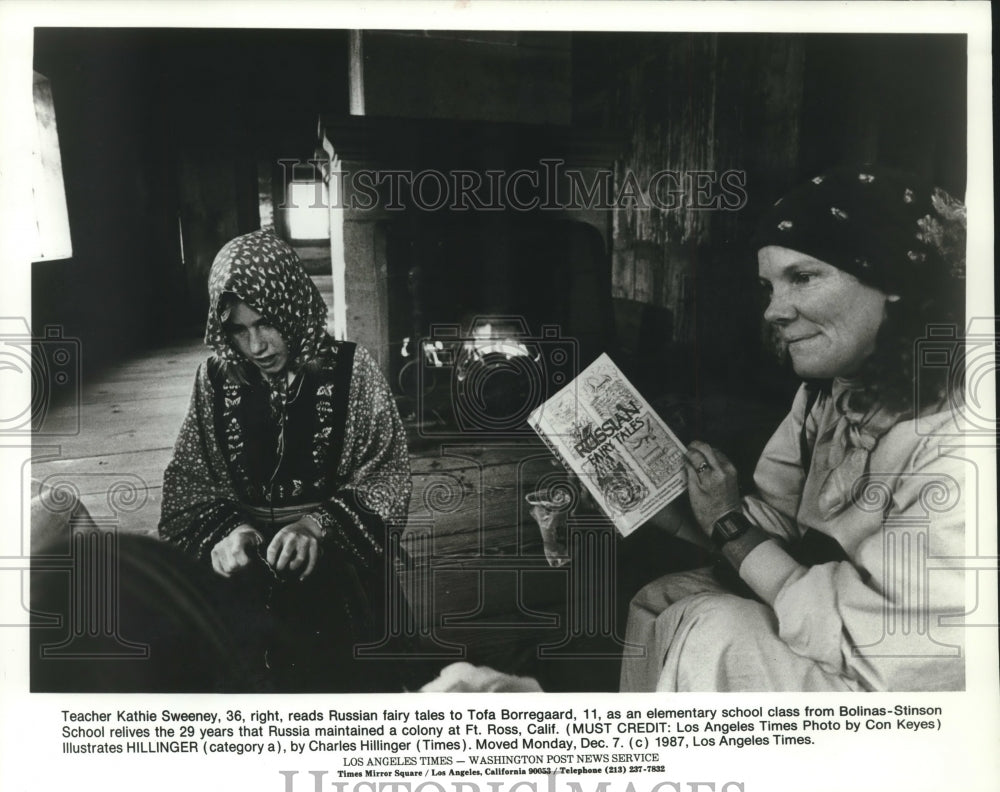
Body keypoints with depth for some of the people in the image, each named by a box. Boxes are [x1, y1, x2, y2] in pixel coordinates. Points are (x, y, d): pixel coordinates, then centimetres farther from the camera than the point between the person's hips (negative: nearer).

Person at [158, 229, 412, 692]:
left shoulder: (348, 370, -2)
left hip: (331, 554, -1)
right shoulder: (216, 379, 5)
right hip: (240, 553, 2)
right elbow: (186, 482, 6)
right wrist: (223, 532, -15)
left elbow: (387, 479, -3)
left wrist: (318, 525, -20)